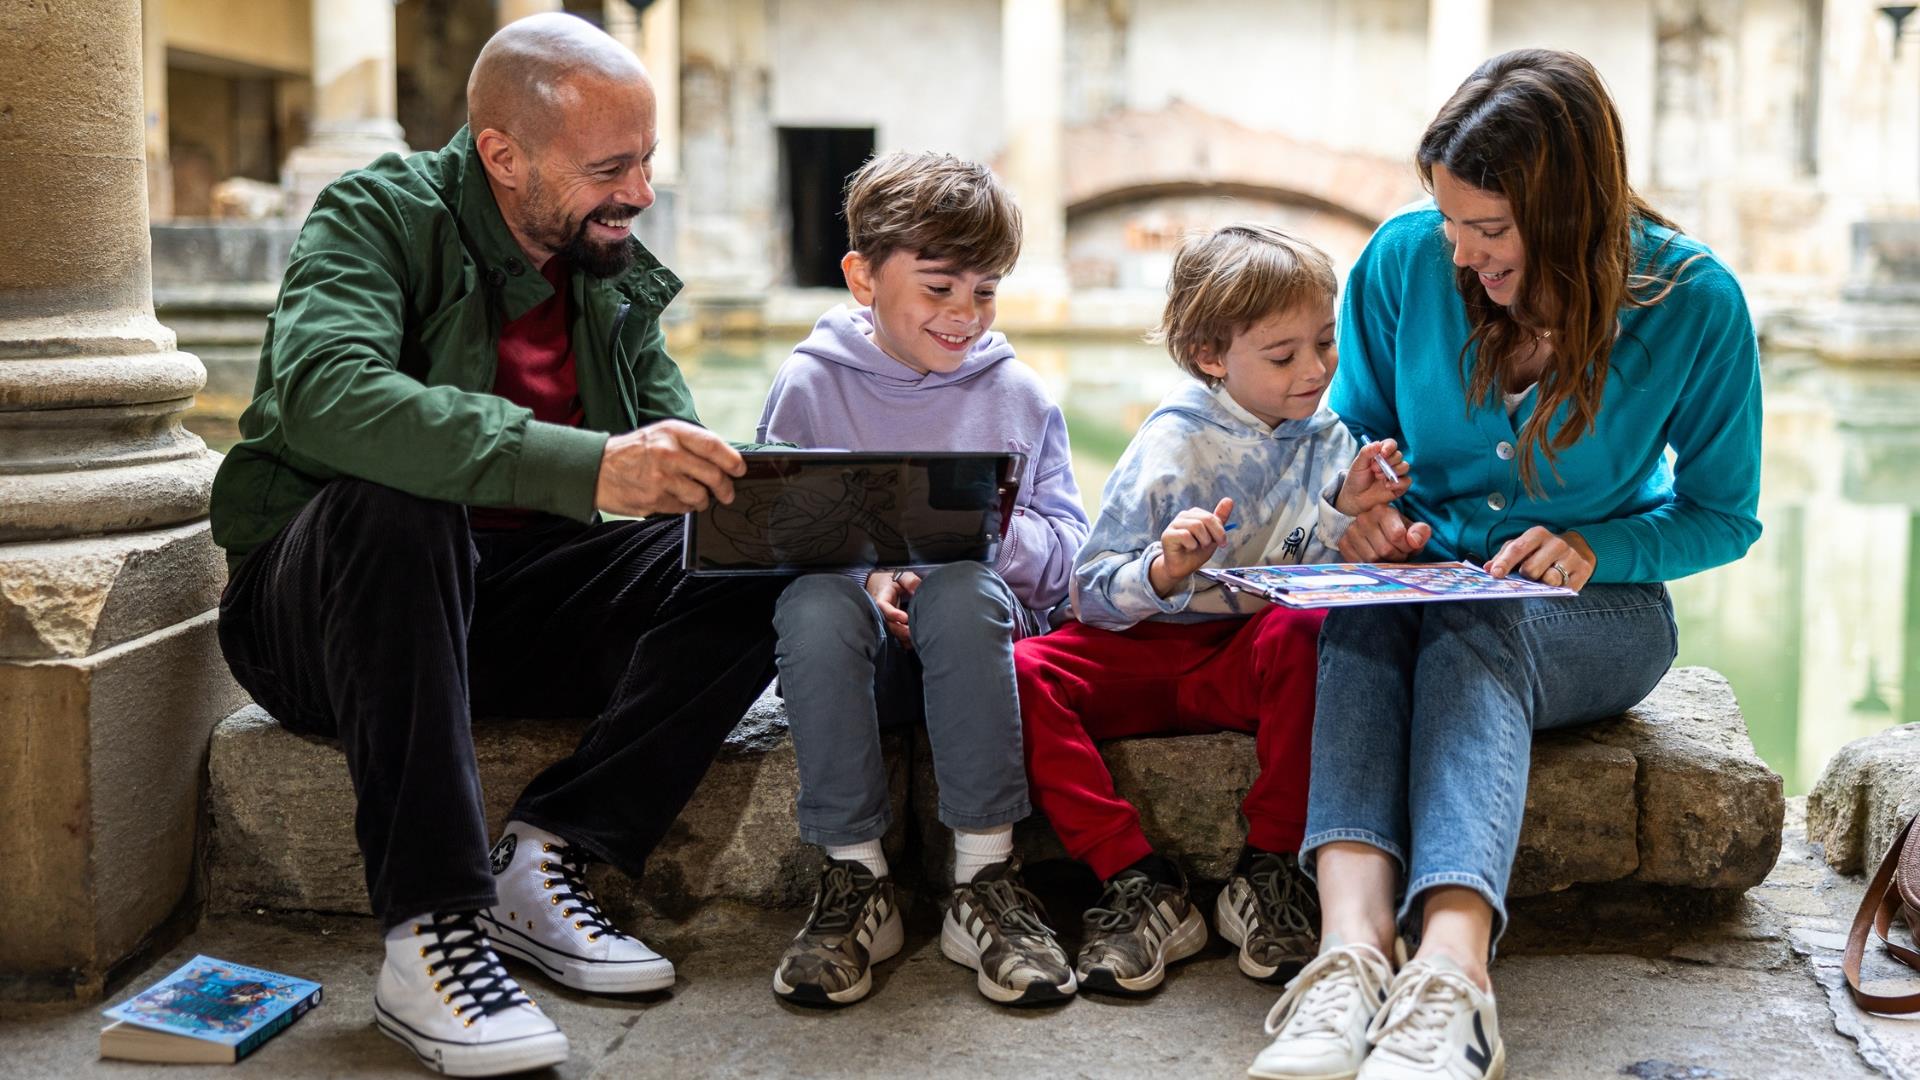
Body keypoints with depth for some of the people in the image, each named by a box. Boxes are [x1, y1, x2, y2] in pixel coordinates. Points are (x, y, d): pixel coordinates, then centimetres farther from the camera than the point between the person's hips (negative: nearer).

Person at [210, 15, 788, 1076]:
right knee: (389, 505, -38)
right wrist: (585, 466, -44)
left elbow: (675, 443, 7)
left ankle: (543, 864, -20)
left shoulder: (617, 274, 9)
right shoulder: (376, 216, -11)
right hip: (320, 616, -5)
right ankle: (431, 930, -37)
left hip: (511, 608, 5)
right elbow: (325, 391, -32)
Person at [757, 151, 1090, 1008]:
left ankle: (985, 880, -28)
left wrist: (1005, 532, -15)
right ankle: (855, 878, -26)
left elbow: (1069, 554, 8)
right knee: (815, 596, -35)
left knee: (960, 586, -35)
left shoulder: (1018, 394, 9)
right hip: (855, 650, 0)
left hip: (976, 640, 0)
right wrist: (864, 577, -18)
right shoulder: (810, 383, 5)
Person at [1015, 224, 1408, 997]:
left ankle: (1268, 873, -22)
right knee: (1018, 672, -28)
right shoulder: (1173, 444, -5)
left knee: (1306, 635, -35)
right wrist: (1163, 572, -28)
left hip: (1251, 663, 1)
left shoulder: (1325, 440, 6)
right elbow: (1092, 594, -9)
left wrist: (1344, 511, -14)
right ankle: (1138, 883, -27)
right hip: (1150, 653, -1)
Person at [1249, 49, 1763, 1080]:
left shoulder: (1692, 300, -13)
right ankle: (1352, 953, -55)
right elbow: (1355, 431, 7)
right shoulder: (1405, 259, -8)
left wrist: (1596, 548, -20)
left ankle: (1451, 977, -57)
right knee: (1363, 618, -35)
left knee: (1471, 630, -37)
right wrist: (1364, 506, -15)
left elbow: (1720, 515, -2)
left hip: (1594, 609, -2)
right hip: (1427, 580, 2)